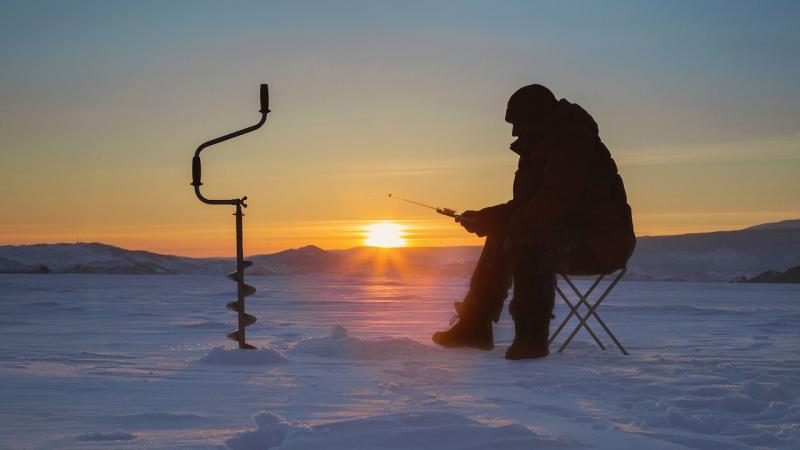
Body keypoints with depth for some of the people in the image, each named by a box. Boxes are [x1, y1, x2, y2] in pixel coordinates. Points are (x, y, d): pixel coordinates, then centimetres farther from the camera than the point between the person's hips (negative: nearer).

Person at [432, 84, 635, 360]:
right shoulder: (541, 147, 17)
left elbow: (554, 203, -27)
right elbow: (525, 205, 19)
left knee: (527, 239, -33)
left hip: (600, 241, -11)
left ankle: (532, 337, -29)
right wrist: (484, 218, 6)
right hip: (569, 237, 11)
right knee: (499, 239, 13)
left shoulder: (571, 140, -16)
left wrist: (497, 222, -20)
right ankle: (475, 327, 14)